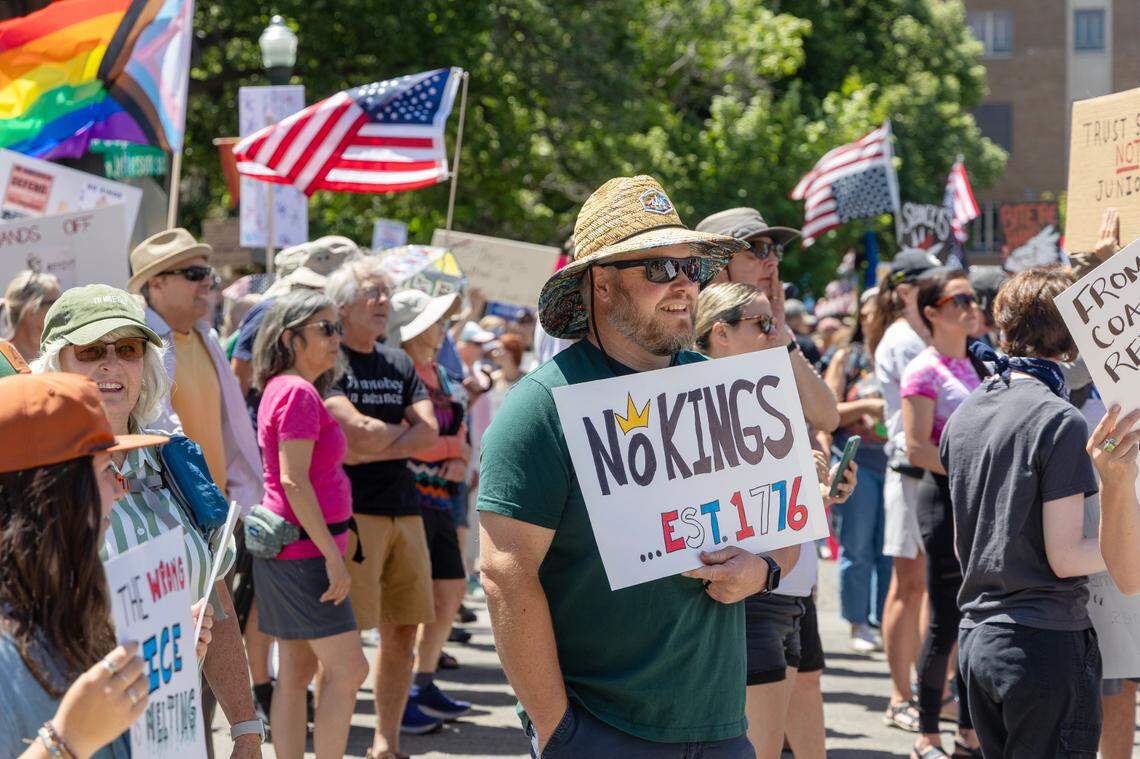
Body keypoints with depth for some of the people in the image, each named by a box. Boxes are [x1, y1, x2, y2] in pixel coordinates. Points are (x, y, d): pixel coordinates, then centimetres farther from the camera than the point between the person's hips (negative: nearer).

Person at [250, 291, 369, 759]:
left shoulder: (281, 389, 14)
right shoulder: (299, 392, -15)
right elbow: (294, 480, -22)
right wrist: (332, 555, -22)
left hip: (285, 548, 10)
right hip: (304, 546, -10)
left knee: (296, 672, 10)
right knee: (348, 668, -7)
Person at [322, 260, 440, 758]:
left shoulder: (399, 364, 16)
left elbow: (429, 431, 5)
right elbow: (356, 431, -17)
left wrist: (375, 448, -10)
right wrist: (402, 431, 0)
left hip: (403, 508, 7)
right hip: (351, 510, -7)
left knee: (402, 633, 8)